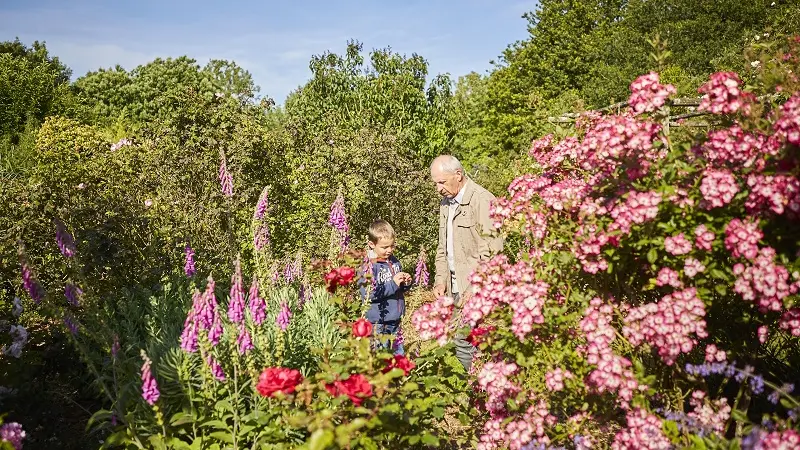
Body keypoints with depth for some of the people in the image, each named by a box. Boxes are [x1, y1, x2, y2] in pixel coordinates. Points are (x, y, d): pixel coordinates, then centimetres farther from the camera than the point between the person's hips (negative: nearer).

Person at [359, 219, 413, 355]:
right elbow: (366, 293, -23)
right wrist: (392, 284, -23)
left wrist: (406, 283, -3)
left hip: (396, 319, 7)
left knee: (400, 353, 16)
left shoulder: (395, 261, 9)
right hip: (378, 322, -7)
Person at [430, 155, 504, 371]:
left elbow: (491, 252, -18)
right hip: (456, 287, 8)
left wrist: (475, 288, -19)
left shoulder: (482, 200, -13)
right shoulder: (446, 203, 15)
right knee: (461, 341, 12)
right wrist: (441, 280, 9)